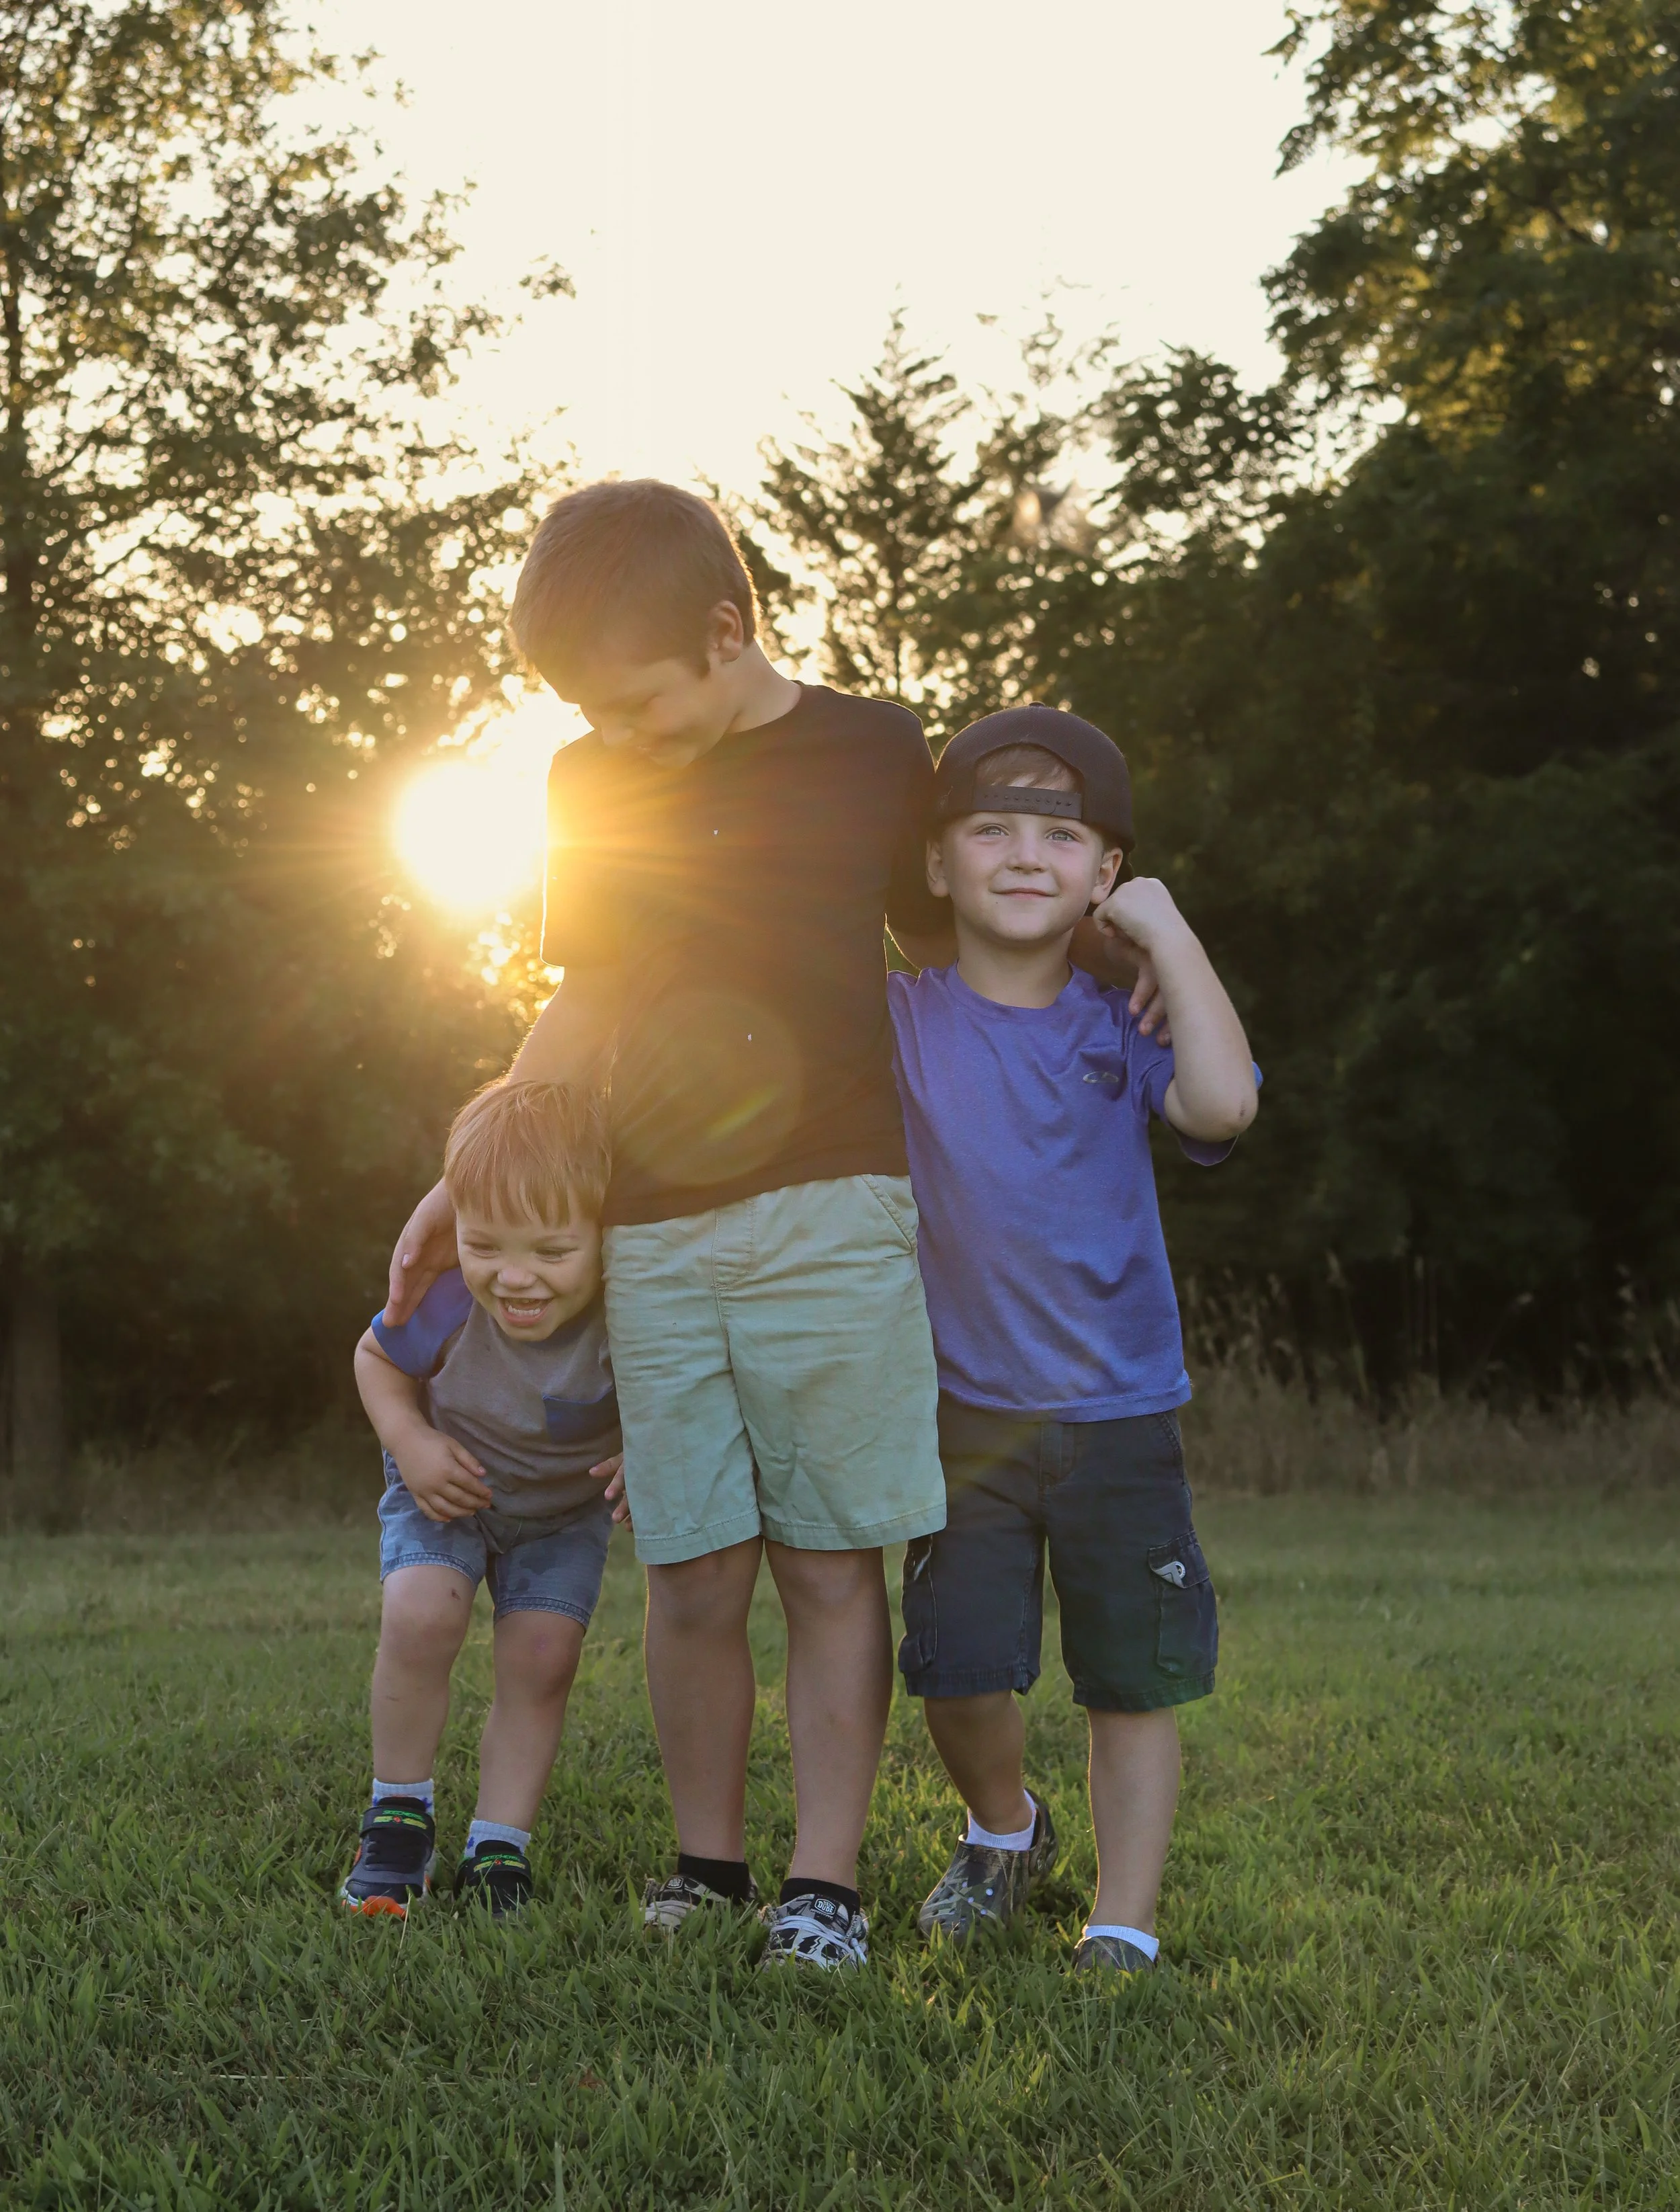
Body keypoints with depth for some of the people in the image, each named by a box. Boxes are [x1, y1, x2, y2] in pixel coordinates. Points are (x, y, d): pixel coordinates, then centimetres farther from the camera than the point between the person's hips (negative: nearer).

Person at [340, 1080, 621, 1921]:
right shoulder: (447, 1305, -34)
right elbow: (376, 1359, -10)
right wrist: (414, 1445, -23)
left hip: (564, 1507, 1)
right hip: (448, 1489, -1)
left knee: (541, 1660, -9)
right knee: (420, 1617, -21)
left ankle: (497, 1852, 7)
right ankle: (398, 1816, -1)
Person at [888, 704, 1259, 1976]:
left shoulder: (1118, 1033, 1)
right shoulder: (900, 1023, -1)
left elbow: (1223, 1104, -18)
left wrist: (1166, 931, -13)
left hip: (1120, 1413, 1)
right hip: (963, 1413, -1)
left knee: (1136, 1683, 4)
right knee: (960, 1678, -5)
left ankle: (1124, 1927, 15)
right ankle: (1004, 1829, 26)